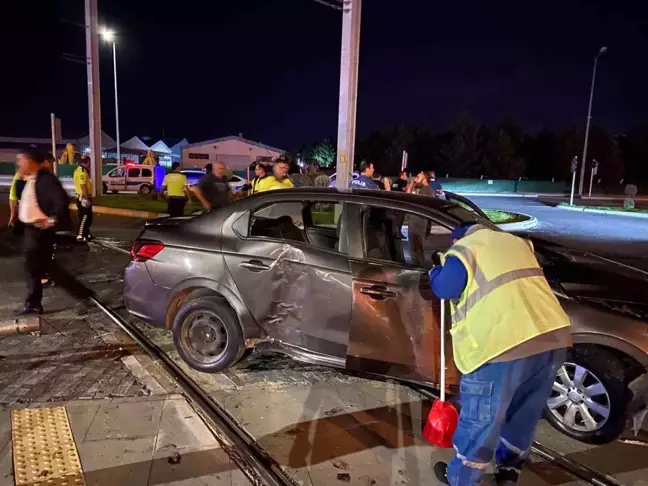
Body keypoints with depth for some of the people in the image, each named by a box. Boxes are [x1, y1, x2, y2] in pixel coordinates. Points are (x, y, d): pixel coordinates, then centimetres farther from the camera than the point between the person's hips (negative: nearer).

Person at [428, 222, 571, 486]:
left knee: (481, 420, 12)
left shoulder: (464, 249, 2)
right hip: (553, 339, 7)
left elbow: (443, 289, -2)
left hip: (505, 347, -7)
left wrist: (436, 271, 18)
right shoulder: (516, 242, 24)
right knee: (523, 414, 26)